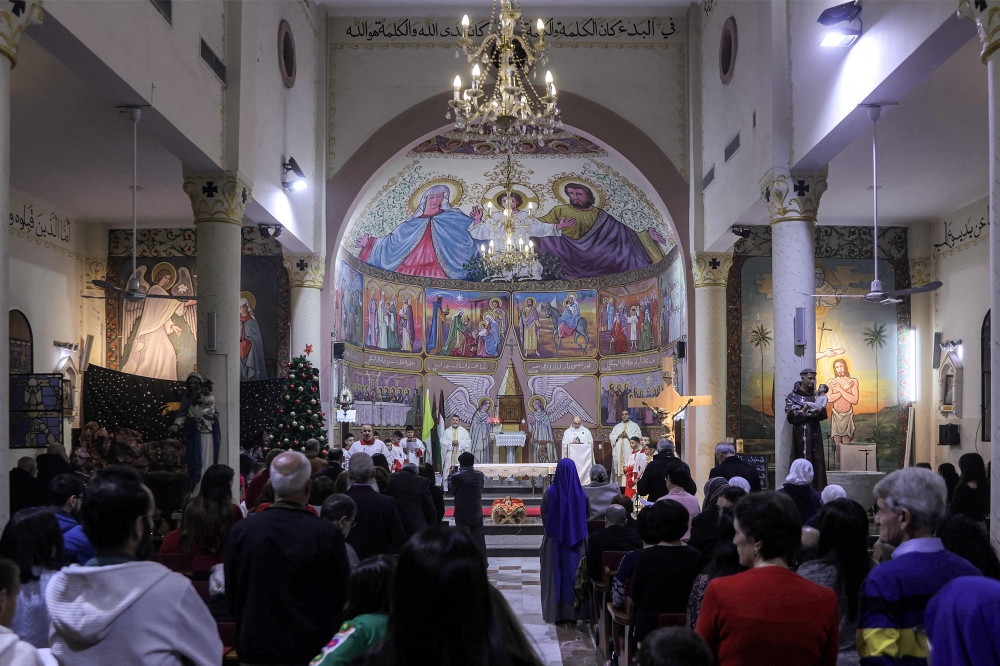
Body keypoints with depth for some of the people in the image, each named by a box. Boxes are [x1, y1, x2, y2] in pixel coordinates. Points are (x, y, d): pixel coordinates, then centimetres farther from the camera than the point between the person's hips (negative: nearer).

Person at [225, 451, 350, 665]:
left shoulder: (241, 531, -10)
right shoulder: (327, 534, -16)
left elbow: (232, 598, -1)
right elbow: (342, 596, -5)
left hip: (255, 648, 2)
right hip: (312, 648, -2)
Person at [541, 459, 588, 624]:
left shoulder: (550, 492, -12)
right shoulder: (581, 492, -7)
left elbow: (544, 517, -3)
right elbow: (585, 516, 3)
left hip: (554, 540, -1)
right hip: (577, 540, 1)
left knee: (555, 574, 8)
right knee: (574, 573, 11)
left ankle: (555, 612, 10)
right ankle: (575, 611, 14)